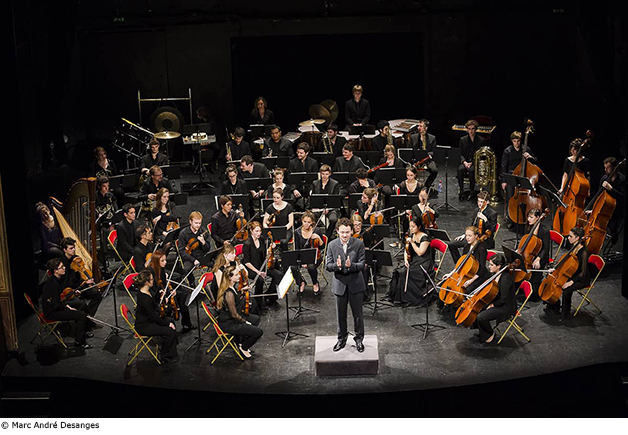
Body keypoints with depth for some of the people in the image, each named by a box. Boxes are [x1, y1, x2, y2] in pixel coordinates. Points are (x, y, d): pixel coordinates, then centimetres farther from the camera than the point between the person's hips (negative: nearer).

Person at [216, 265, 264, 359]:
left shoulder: (232, 286, -1)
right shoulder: (229, 293, -31)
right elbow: (234, 315, -22)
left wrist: (242, 292, 5)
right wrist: (245, 322, -8)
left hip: (231, 317, 10)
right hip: (228, 324, -10)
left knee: (256, 319, 24)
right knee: (258, 331, -12)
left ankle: (242, 341, 27)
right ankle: (243, 348, 12)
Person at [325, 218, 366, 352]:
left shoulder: (359, 244, -7)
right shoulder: (332, 245, -2)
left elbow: (362, 264, -11)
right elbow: (327, 265, -5)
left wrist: (351, 265, -30)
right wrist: (336, 266, -26)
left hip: (356, 284, -1)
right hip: (339, 284, 1)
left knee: (358, 314, 8)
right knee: (340, 315, 12)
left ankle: (359, 339, 24)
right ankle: (342, 339, 29)